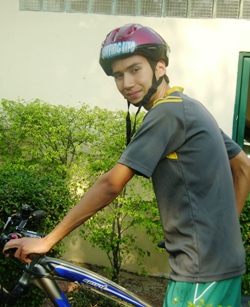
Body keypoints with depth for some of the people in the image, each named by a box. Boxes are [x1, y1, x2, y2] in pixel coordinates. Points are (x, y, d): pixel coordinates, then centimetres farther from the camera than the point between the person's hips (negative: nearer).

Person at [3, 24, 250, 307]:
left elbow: (110, 185, -19)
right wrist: (224, 228, 15)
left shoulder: (168, 112, -16)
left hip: (202, 271, -9)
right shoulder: (190, 108, 12)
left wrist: (47, 240, -14)